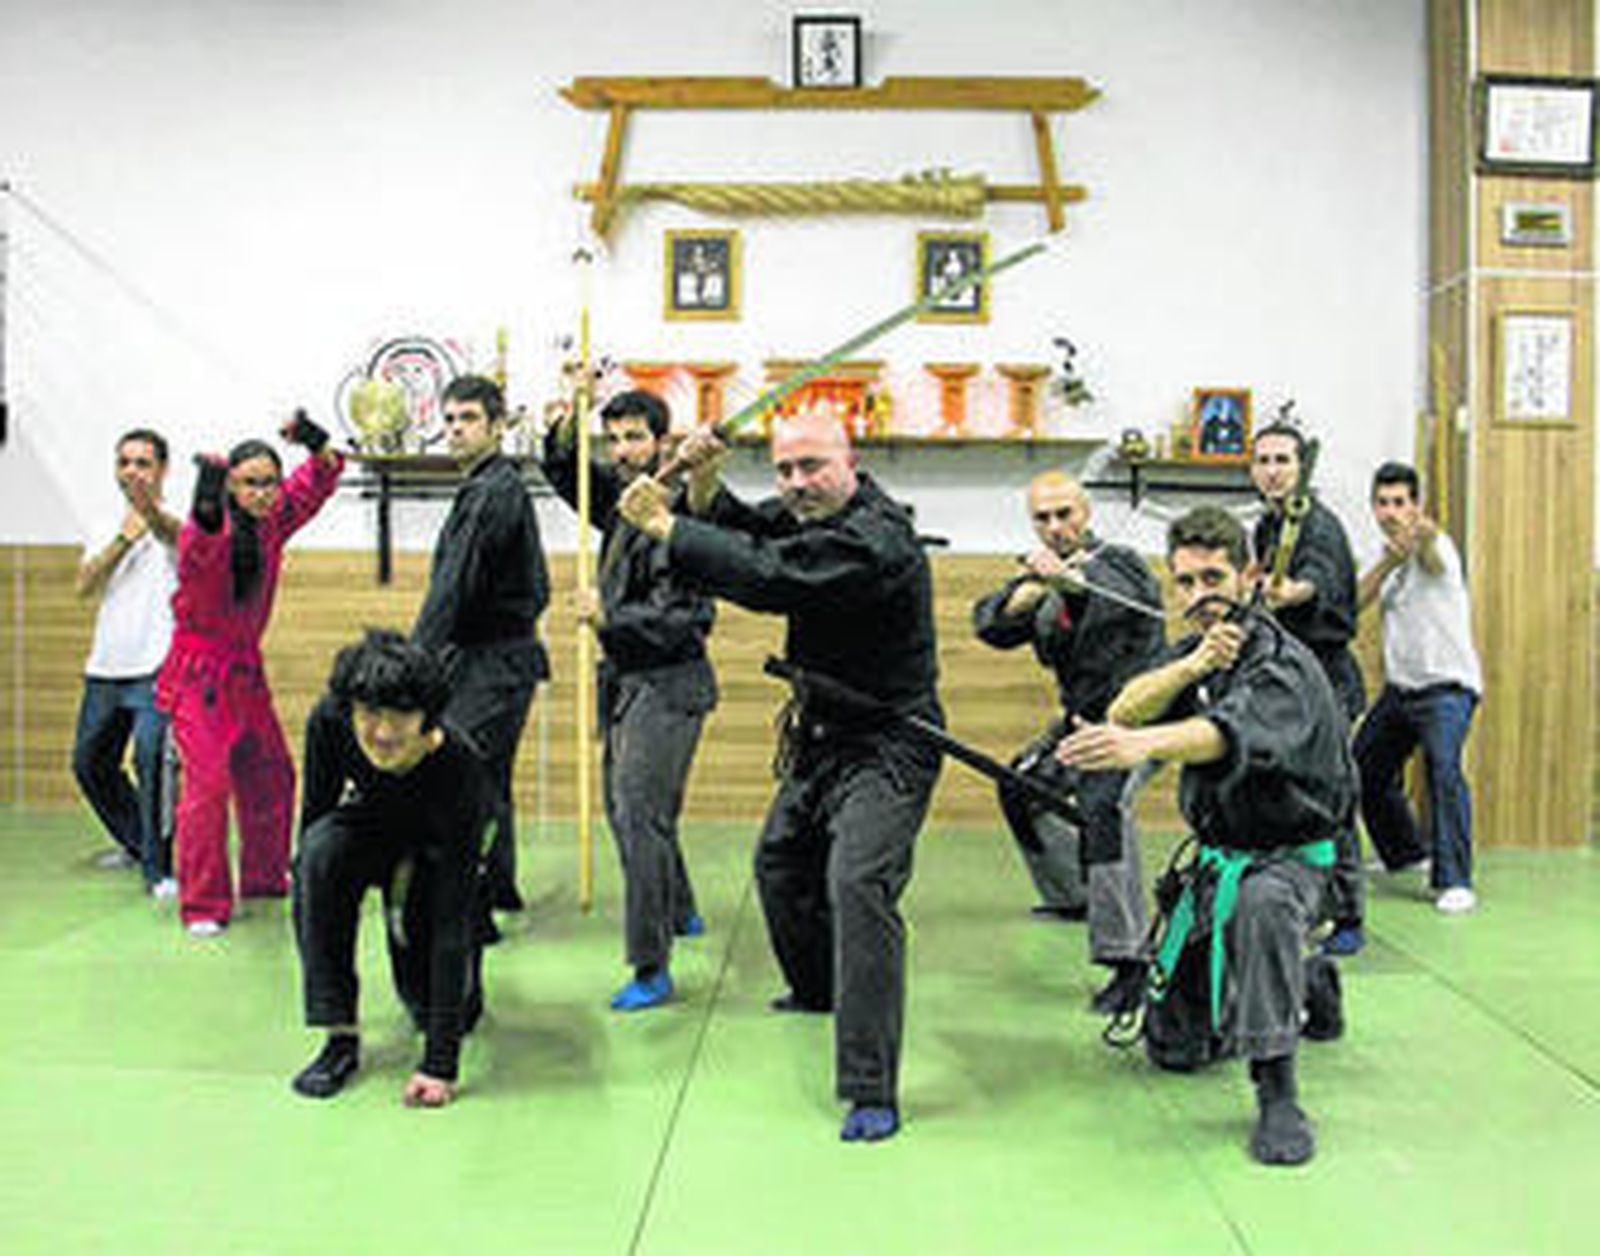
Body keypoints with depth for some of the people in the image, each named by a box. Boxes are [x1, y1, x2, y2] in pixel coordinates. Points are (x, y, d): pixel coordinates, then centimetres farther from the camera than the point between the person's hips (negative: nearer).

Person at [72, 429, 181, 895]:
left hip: (154, 669, -7)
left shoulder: (171, 525, -4)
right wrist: (124, 538, -11)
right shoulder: (107, 528, 14)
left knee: (149, 760, -20)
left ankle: (160, 868, -11)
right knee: (89, 761, 17)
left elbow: (172, 533, -31)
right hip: (104, 669, 7)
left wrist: (149, 510, -54)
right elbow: (84, 586, 0)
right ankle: (135, 841, 37)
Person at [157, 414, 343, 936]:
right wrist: (207, 508, -63)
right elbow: (200, 547, -43)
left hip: (246, 672, 7)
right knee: (208, 782, -15)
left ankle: (264, 878, 33)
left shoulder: (272, 522, -1)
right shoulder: (207, 533, -20)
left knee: (271, 776, 15)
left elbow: (318, 480, 8)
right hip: (198, 674, -7)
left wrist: (319, 446, -13)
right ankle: (201, 904, -6)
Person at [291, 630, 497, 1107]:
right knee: (320, 852, -32)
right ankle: (340, 1038, -21)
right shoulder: (329, 723, -33)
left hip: (444, 850, -2)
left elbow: (452, 923, -39)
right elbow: (316, 808, -10)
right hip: (375, 823, 3)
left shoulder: (459, 772, -40)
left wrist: (440, 1065, -40)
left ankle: (464, 993, 28)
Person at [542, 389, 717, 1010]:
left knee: (640, 814, -13)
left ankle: (652, 968, -8)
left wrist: (608, 618, -24)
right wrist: (569, 418, 5)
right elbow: (563, 471, 22)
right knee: (622, 808, 19)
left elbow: (682, 618, -22)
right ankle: (680, 912, 40)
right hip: (625, 680, 9)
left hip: (668, 685, -9)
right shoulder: (620, 498, 8)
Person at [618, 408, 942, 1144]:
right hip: (824, 735, 10)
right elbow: (741, 535, 9)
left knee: (857, 885, -24)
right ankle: (819, 989, 52)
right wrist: (705, 488, -11)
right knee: (780, 862, 25)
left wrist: (667, 529, -27)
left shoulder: (874, 539, -26)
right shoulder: (800, 515, 5)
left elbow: (768, 578, -34)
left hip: (886, 748, -10)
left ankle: (871, 1092, -23)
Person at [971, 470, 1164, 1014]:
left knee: (1101, 806, -32)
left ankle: (1127, 960, -34)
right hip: (1083, 718, 9)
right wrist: (1028, 589, -27)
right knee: (1021, 786, 22)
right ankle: (1074, 896, 41)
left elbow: (1114, 595, -42)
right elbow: (989, 624, -6)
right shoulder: (1046, 579, 7)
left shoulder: (1117, 562, -16)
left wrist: (1066, 579, -64)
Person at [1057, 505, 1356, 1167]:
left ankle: (1277, 1092, -31)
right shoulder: (1190, 652, 1)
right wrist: (1194, 665, -32)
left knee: (1262, 905, -42)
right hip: (1216, 852, 7)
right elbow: (1122, 711, -16)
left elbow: (1227, 733, -45)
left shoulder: (1283, 667, -23)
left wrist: (1142, 745, -64)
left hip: (1290, 853, -7)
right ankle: (1305, 983, 34)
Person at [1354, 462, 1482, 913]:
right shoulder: (1390, 553, 8)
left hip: (1447, 686, -8)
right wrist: (1388, 560, -17)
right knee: (1362, 771, 14)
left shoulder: (1434, 548, -15)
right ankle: (1406, 852, 36)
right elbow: (1356, 601, -3)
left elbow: (1431, 547, -41)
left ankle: (1455, 881, -22)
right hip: (1399, 686, 8)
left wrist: (1424, 533, -65)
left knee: (1444, 769, -26)